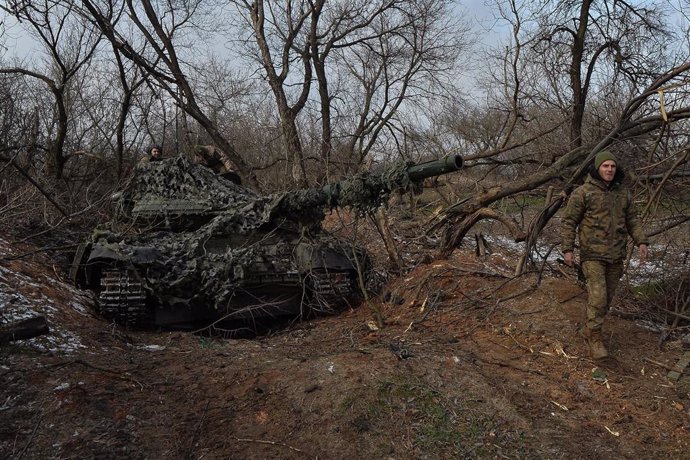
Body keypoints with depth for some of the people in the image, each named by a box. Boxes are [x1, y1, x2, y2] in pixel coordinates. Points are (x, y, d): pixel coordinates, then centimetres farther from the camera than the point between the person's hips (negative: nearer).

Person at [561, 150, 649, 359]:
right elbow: (569, 222, -5)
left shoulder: (623, 192, 8)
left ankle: (588, 329, 28)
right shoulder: (583, 192, -7)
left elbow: (632, 219, 13)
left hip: (616, 255, 5)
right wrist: (567, 249, -9)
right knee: (597, 296, -12)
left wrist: (641, 242, 1)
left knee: (607, 297, 11)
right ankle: (595, 338, 0)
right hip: (592, 254, -5)